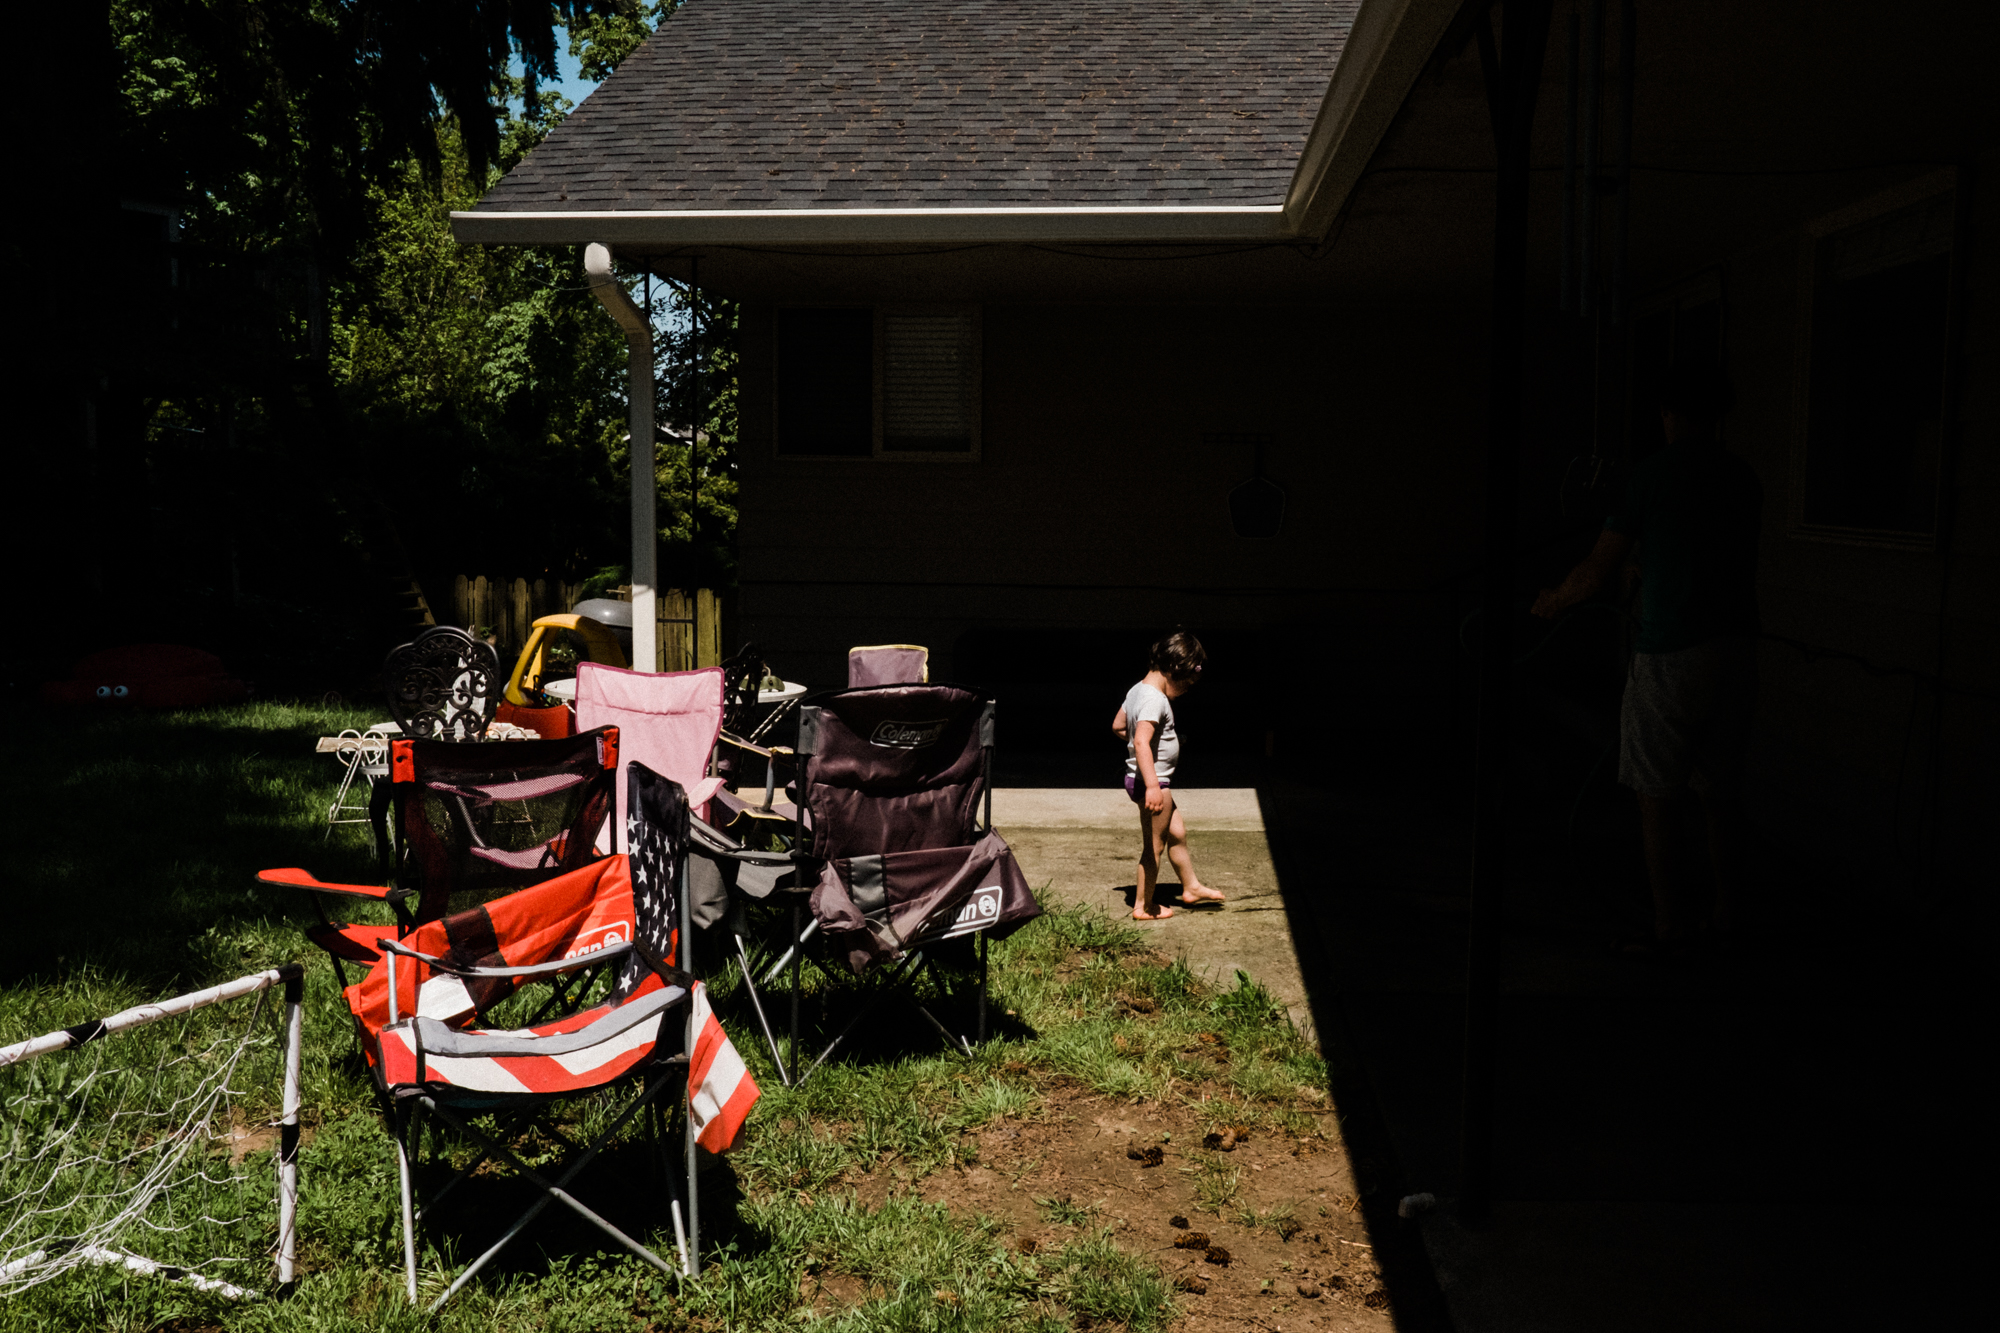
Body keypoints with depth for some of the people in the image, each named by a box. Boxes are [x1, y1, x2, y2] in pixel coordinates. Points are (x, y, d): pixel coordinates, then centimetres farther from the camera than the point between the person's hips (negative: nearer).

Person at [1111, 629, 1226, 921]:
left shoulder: (1136, 690, 7)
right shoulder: (1155, 700, -23)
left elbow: (1118, 726, 19)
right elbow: (1141, 742, -36)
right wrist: (1152, 786, -43)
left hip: (1155, 781, 10)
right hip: (1154, 781, -10)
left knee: (1177, 833, 23)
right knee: (1154, 846, 4)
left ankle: (1191, 886, 39)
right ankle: (1143, 906, 16)